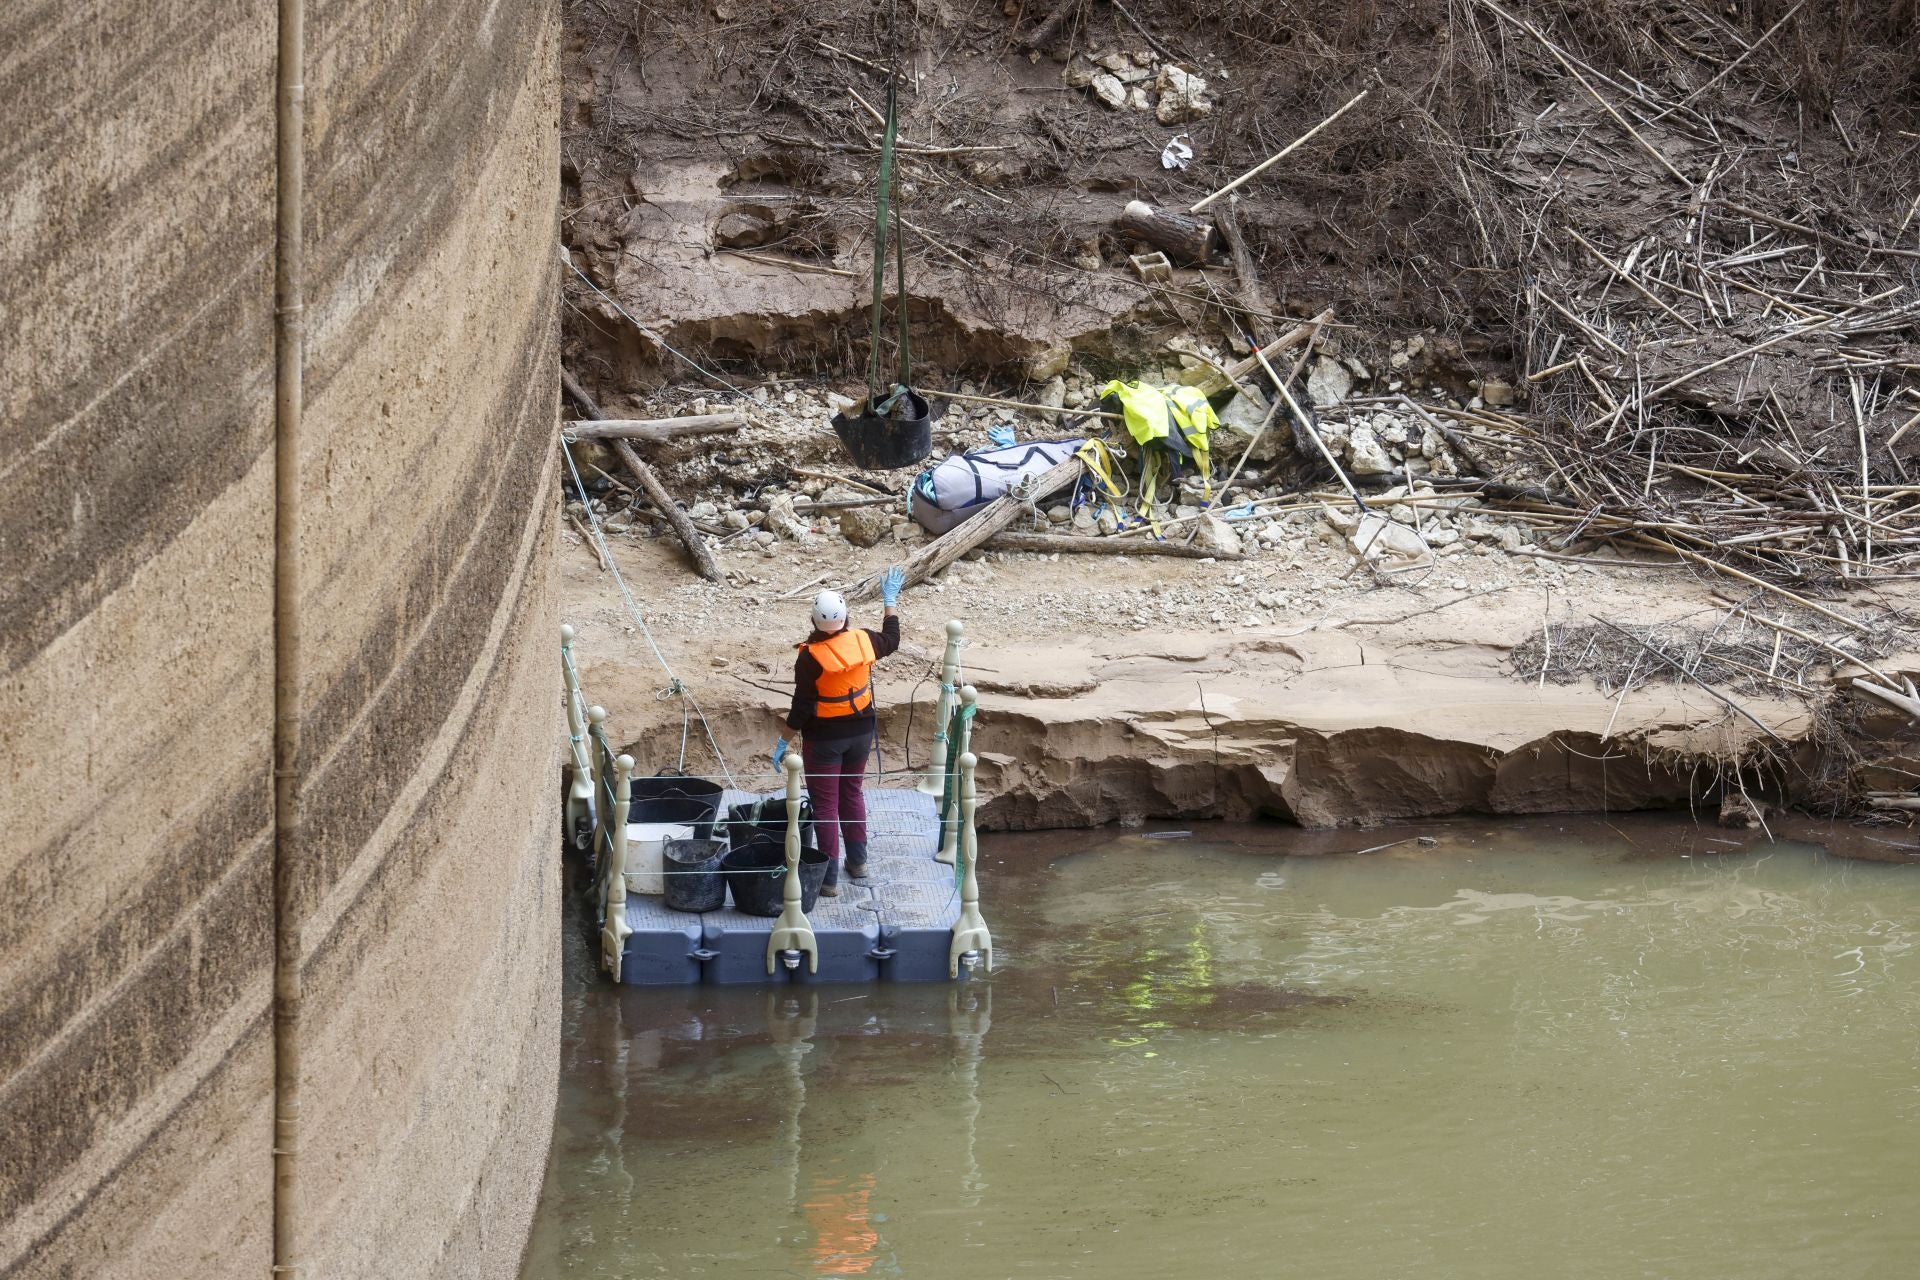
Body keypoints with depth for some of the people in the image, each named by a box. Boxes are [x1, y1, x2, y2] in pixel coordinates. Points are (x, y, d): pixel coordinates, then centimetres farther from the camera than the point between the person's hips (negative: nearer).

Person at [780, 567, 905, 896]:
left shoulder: (810, 658, -23)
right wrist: (890, 601, 24)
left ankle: (829, 878, 6)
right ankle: (858, 861, 35)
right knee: (853, 794, 24)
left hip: (824, 738, -5)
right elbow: (891, 640, 13)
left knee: (825, 804, 4)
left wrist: (785, 741, -6)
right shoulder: (863, 641, -11)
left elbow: (801, 706, -17)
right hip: (860, 731, 5)